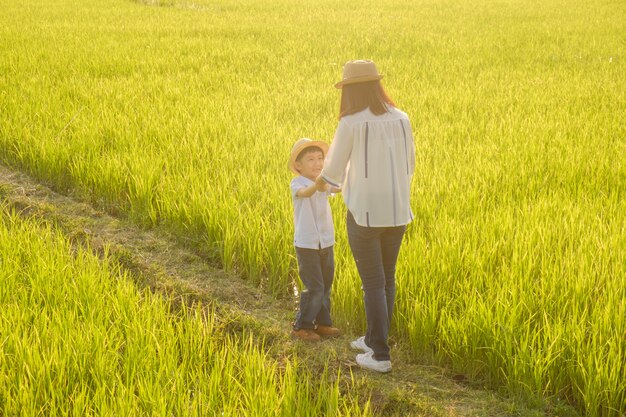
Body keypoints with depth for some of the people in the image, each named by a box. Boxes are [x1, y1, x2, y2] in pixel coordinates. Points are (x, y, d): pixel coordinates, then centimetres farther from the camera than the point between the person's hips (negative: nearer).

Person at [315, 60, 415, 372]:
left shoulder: (350, 124, -15)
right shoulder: (401, 120, 1)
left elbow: (332, 170, -5)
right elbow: (407, 167, 10)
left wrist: (316, 185, 17)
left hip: (365, 214, -5)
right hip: (396, 212, 5)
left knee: (373, 283, 4)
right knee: (387, 278, 20)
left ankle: (380, 355, 9)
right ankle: (374, 339, 35)